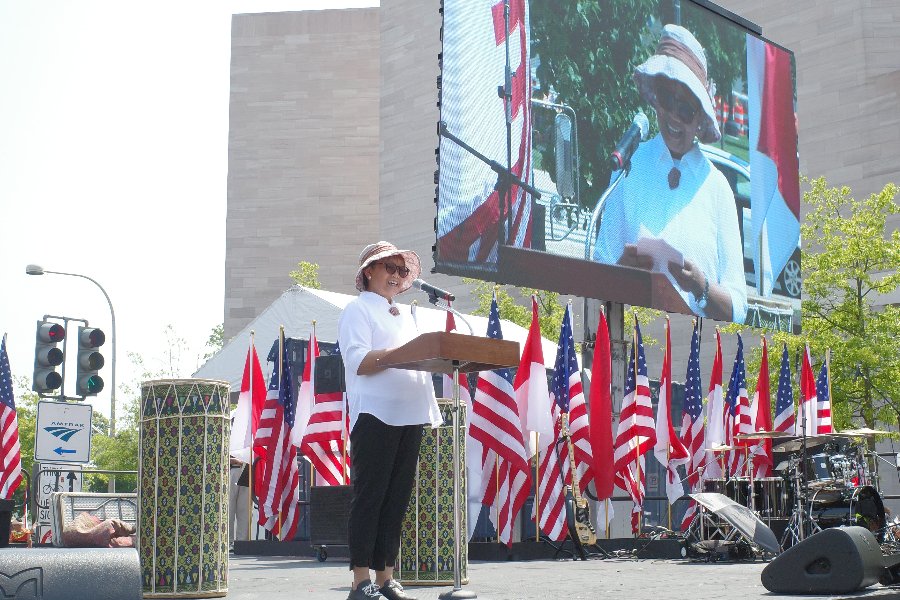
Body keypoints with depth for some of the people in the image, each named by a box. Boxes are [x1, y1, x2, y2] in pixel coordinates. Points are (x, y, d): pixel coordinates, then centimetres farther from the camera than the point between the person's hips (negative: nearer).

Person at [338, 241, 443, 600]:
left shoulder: (405, 315, 26)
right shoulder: (358, 310, 2)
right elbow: (359, 362, -12)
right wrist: (403, 352, -20)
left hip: (409, 417, 7)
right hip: (375, 415, -7)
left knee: (396, 499, 7)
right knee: (369, 498, -7)